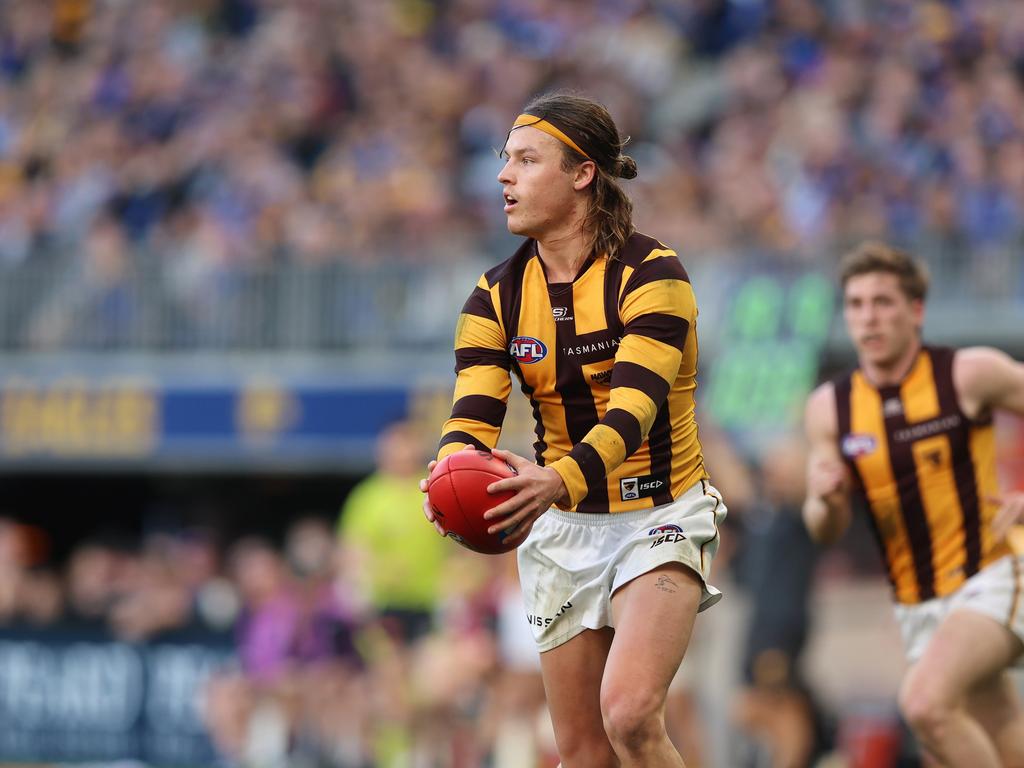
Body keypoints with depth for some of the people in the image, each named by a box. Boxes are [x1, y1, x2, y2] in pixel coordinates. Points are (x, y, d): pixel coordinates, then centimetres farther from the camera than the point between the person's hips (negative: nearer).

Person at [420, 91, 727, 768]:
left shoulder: (652, 274, -16)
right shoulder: (497, 297, 0)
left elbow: (634, 408, -28)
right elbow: (473, 415, -10)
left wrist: (561, 479, -47)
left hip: (661, 519, -5)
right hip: (563, 530, 5)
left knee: (629, 714, -25)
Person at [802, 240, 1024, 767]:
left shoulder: (969, 374, -9)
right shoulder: (829, 407, 4)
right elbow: (825, 531, 7)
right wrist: (827, 502, -16)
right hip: (917, 606, 5)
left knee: (925, 702, -29)